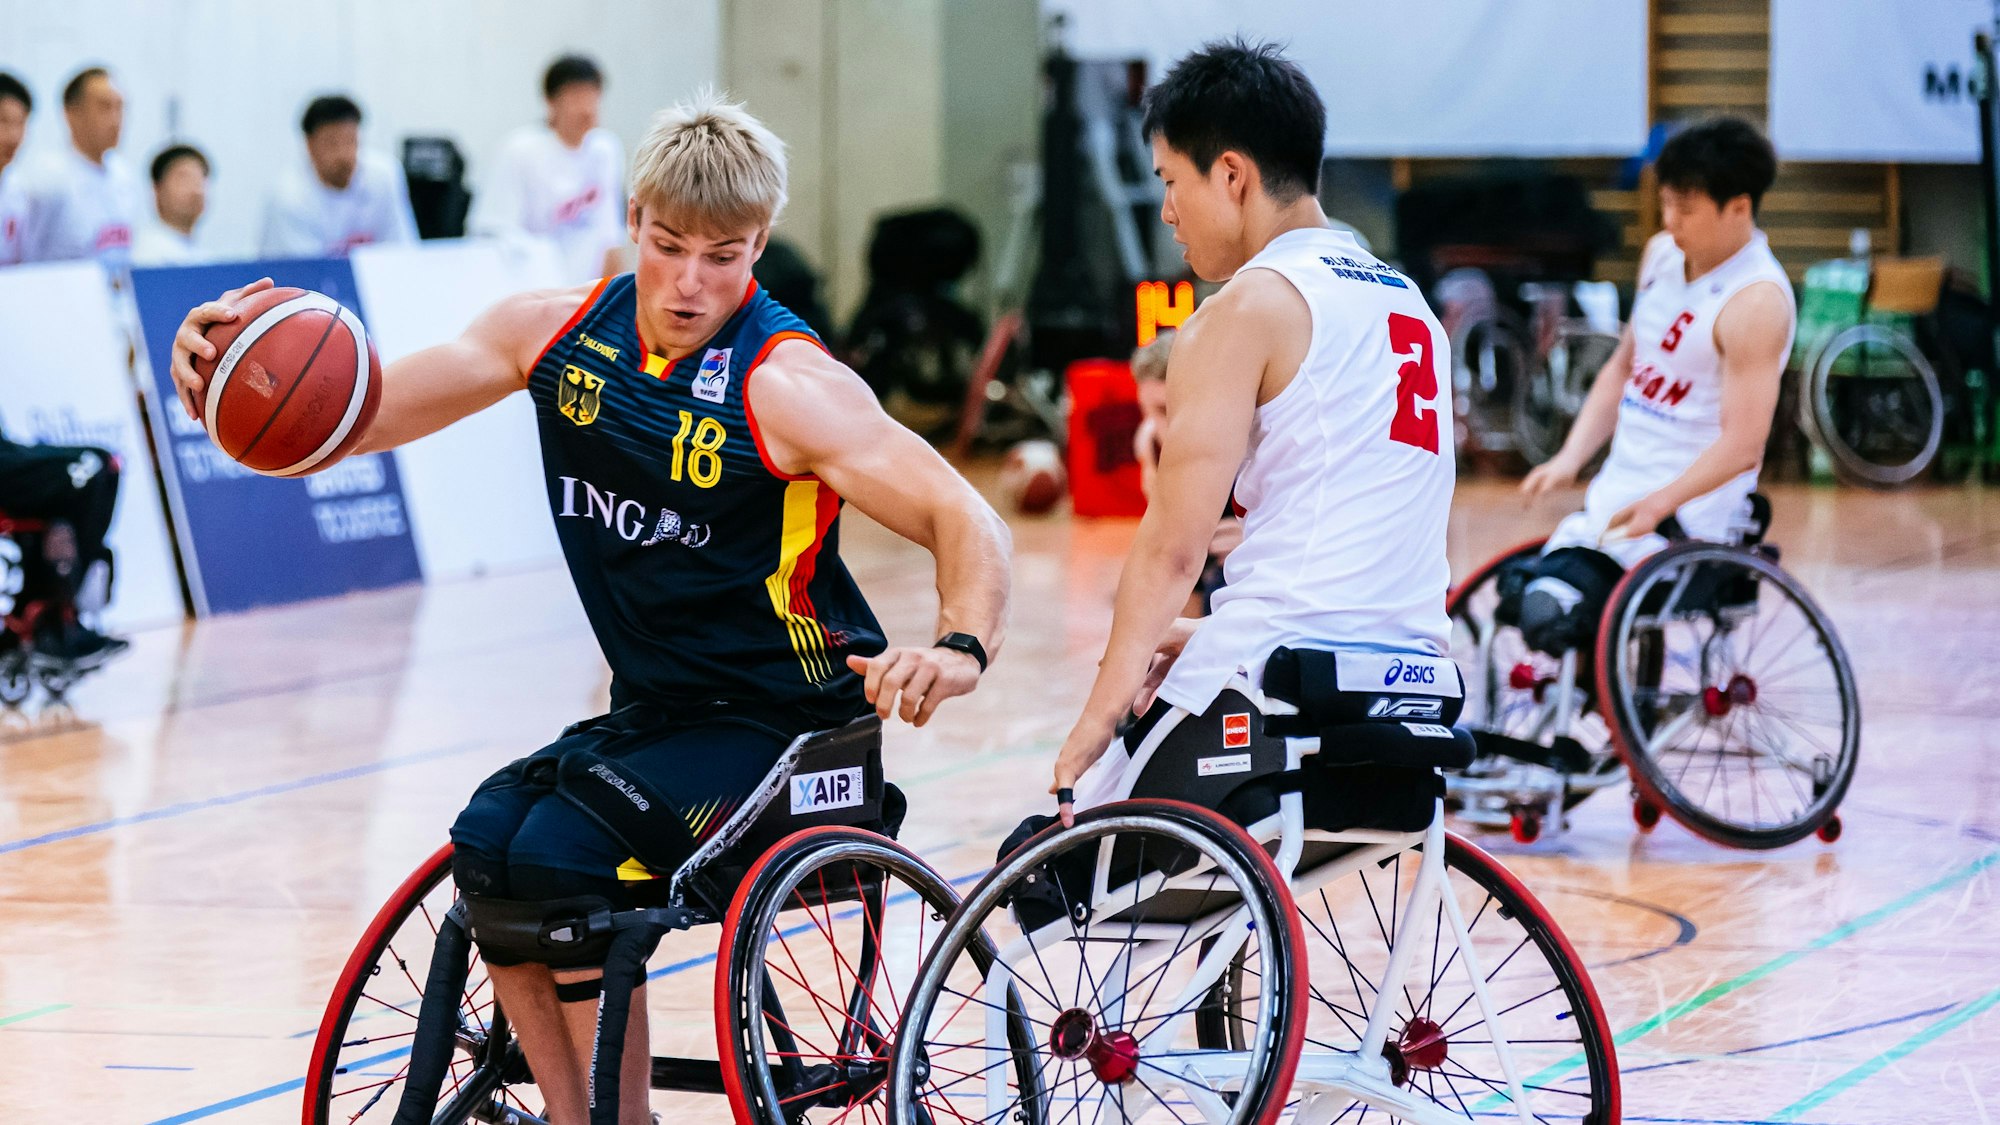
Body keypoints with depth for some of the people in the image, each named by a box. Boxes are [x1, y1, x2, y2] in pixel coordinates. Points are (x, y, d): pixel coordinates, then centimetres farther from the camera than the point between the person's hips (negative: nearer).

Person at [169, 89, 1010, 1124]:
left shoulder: (788, 385, -17)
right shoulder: (557, 331, 0)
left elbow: (965, 519, -23)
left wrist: (961, 649, -43)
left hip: (783, 723, -6)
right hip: (649, 715, 6)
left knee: (561, 856, -25)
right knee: (488, 840, -20)